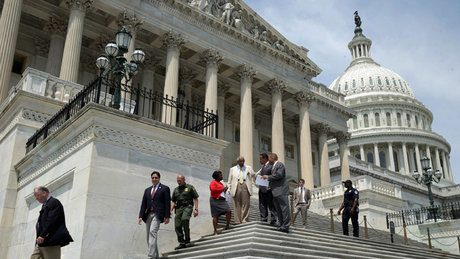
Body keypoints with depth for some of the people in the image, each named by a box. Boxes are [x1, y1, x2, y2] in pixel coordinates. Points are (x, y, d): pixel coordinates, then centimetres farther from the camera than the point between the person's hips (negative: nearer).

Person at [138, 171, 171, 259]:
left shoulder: (164, 188, 4)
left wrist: (167, 216, -9)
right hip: (148, 215, 6)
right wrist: (141, 216, 5)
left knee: (152, 232, -22)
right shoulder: (147, 190, 19)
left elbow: (167, 203, -2)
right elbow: (143, 204, 16)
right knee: (149, 236, 6)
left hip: (158, 214, -6)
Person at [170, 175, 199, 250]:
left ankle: (187, 238, -16)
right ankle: (182, 243, 5)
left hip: (187, 207, -5)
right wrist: (171, 210, 4)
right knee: (177, 226, -5)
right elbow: (173, 201, 20)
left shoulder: (190, 187, 7)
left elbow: (195, 198, 4)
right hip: (178, 208, 5)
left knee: (184, 219, -31)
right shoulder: (176, 190, 20)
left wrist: (196, 209, -6)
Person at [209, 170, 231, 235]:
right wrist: (222, 189, -14)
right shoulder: (213, 183, -3)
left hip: (222, 200, 7)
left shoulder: (221, 183, 21)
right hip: (215, 200, -7)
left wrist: (225, 189, 9)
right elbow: (213, 190, -20)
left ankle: (227, 226, 3)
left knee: (229, 211, -11)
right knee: (215, 215, -5)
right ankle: (215, 231, 0)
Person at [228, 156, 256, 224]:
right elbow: (230, 181, 14)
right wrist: (229, 189, 6)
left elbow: (254, 175, 17)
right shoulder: (233, 169, 14)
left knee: (245, 204, -3)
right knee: (237, 205, 1)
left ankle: (244, 220, 3)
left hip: (246, 187, 0)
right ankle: (237, 221, 6)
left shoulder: (248, 168, 15)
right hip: (236, 187, 0)